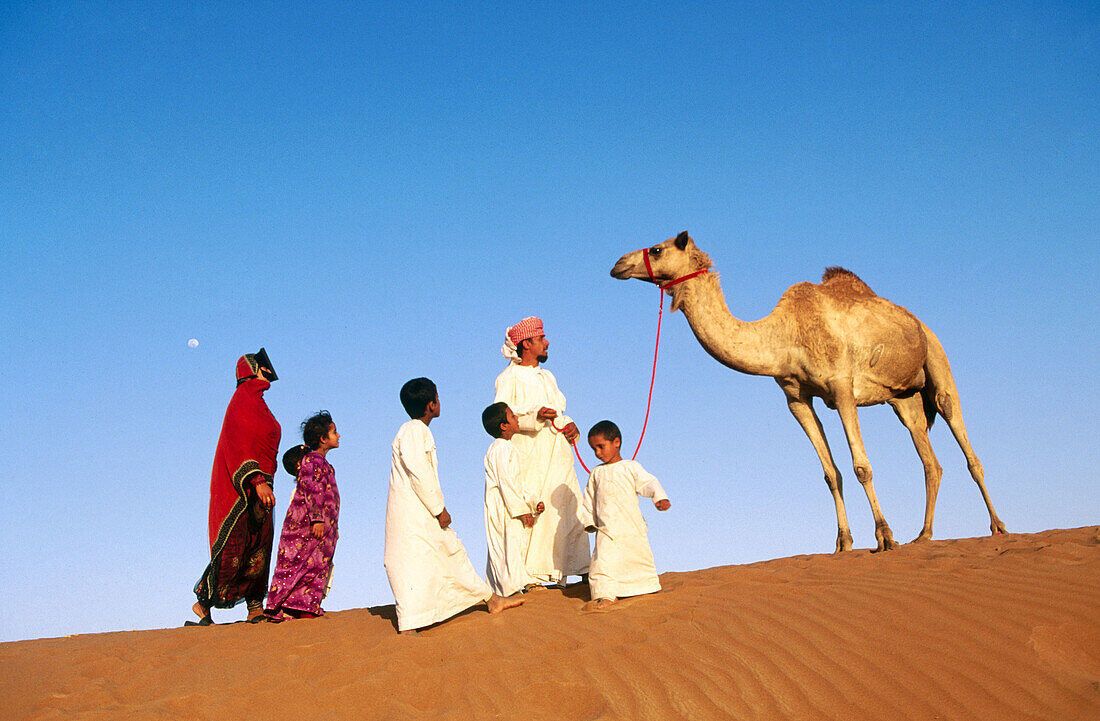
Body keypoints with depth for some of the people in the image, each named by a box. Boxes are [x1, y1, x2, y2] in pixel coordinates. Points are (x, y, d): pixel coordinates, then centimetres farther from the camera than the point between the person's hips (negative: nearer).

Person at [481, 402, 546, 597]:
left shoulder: (505, 448, 19)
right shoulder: (501, 448, -14)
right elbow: (506, 482, -21)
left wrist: (533, 503, 16)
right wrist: (522, 510, -20)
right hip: (502, 508, -10)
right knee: (509, 546, -9)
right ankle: (511, 585, -7)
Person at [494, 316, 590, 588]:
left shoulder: (547, 377, 24)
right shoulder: (509, 378, -1)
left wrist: (569, 425, 8)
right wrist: (534, 415, -24)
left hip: (556, 456, 7)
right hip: (528, 457, -7)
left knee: (569, 509, 2)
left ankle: (577, 569, 7)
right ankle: (528, 575, -8)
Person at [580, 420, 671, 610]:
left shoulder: (630, 467, 3)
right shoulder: (597, 473, 13)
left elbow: (648, 483, -4)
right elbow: (589, 498, 20)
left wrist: (660, 497, -21)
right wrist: (589, 521, 15)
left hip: (632, 525, -1)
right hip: (606, 528, 1)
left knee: (640, 557, 10)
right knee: (603, 559, -15)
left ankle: (648, 587, 29)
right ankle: (606, 594, -13)